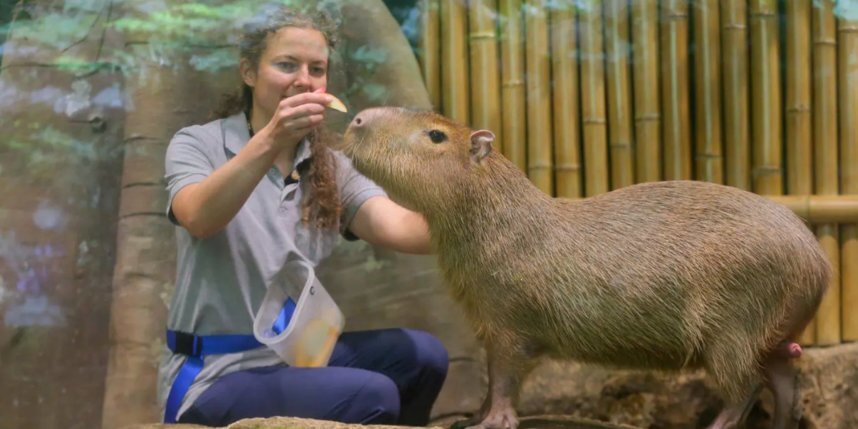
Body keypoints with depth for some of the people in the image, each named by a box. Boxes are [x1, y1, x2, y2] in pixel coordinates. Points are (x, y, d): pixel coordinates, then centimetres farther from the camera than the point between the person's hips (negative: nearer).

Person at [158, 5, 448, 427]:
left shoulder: (331, 169, 7)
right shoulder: (198, 144, -6)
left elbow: (395, 227, -13)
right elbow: (198, 219, -29)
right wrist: (271, 141, -43)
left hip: (296, 353, 6)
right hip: (213, 375, -6)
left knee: (421, 355, -14)